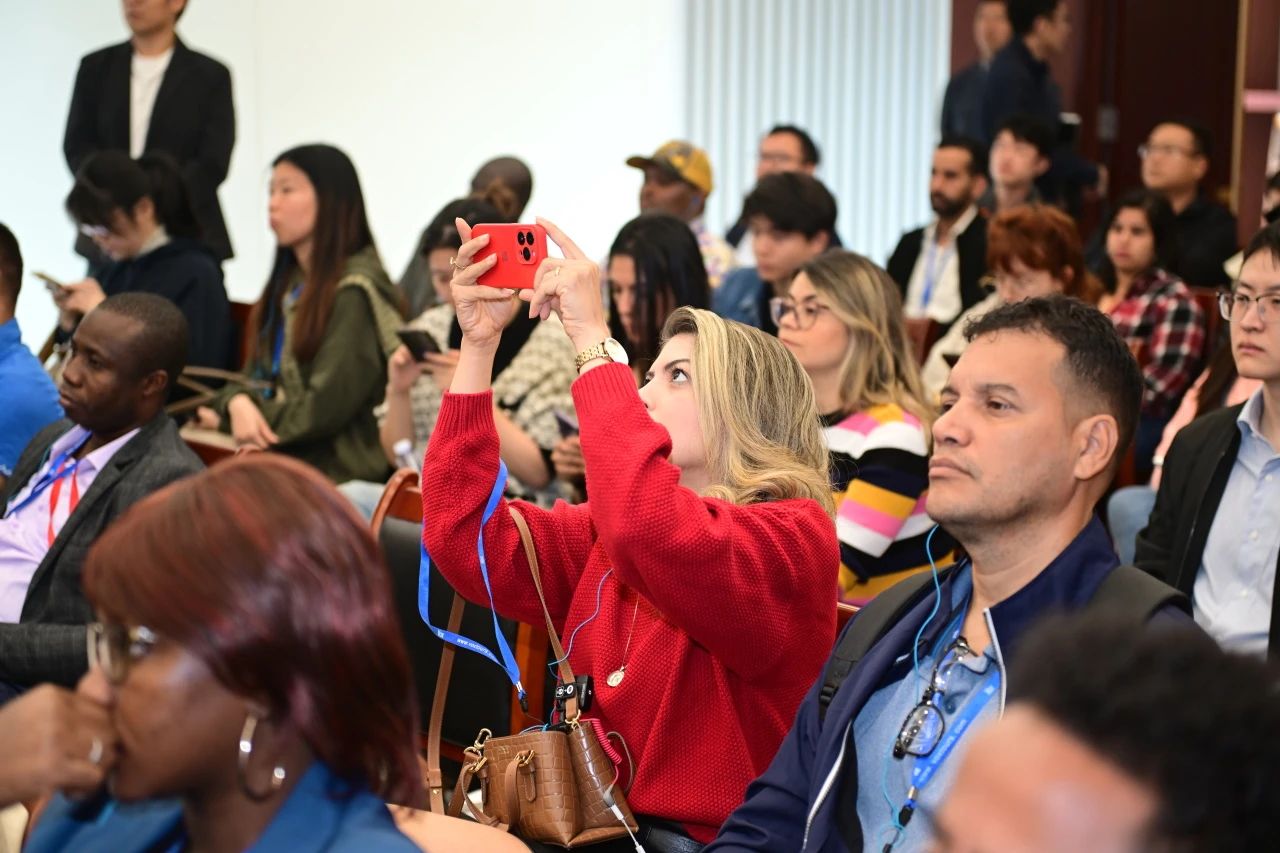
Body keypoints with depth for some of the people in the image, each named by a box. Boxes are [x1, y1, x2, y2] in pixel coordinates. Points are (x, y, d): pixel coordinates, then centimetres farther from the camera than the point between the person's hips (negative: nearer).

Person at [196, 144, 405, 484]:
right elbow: (258, 374, 14)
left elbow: (327, 406, -14)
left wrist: (227, 419, -5)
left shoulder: (354, 292, -9)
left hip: (334, 472, -7)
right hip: (281, 460, 7)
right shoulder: (289, 284, 17)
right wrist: (238, 403, -11)